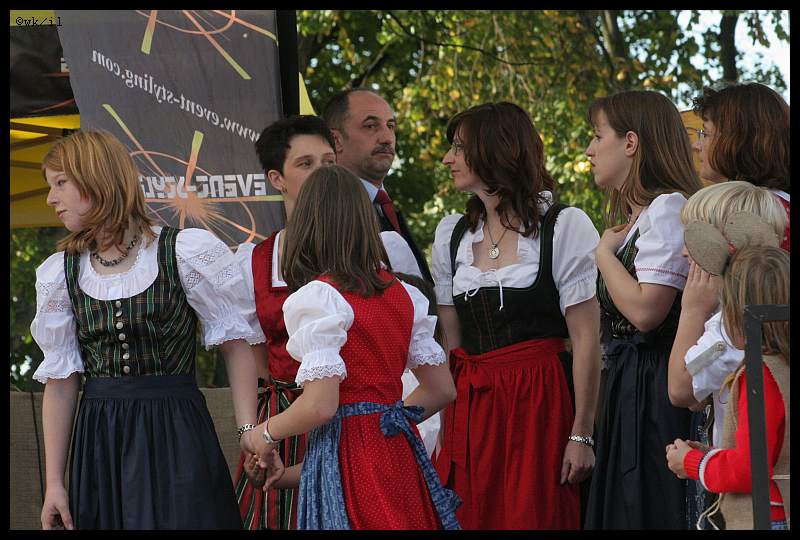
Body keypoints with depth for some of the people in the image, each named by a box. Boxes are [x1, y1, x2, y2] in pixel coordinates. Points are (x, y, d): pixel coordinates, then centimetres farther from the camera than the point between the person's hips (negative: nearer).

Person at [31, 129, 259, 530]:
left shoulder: (186, 252, -5)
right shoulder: (60, 273, 5)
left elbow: (234, 344, -2)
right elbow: (60, 380, 5)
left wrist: (248, 429, -11)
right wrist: (54, 483, 2)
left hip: (177, 436, -3)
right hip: (98, 444, 3)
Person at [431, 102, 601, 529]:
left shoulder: (564, 227, -3)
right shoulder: (451, 234, 12)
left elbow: (586, 339, -7)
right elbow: (450, 343, 14)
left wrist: (581, 435, -11)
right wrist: (445, 429, 5)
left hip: (539, 408, -4)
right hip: (469, 411, 5)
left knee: (535, 517, -5)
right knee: (469, 517, 2)